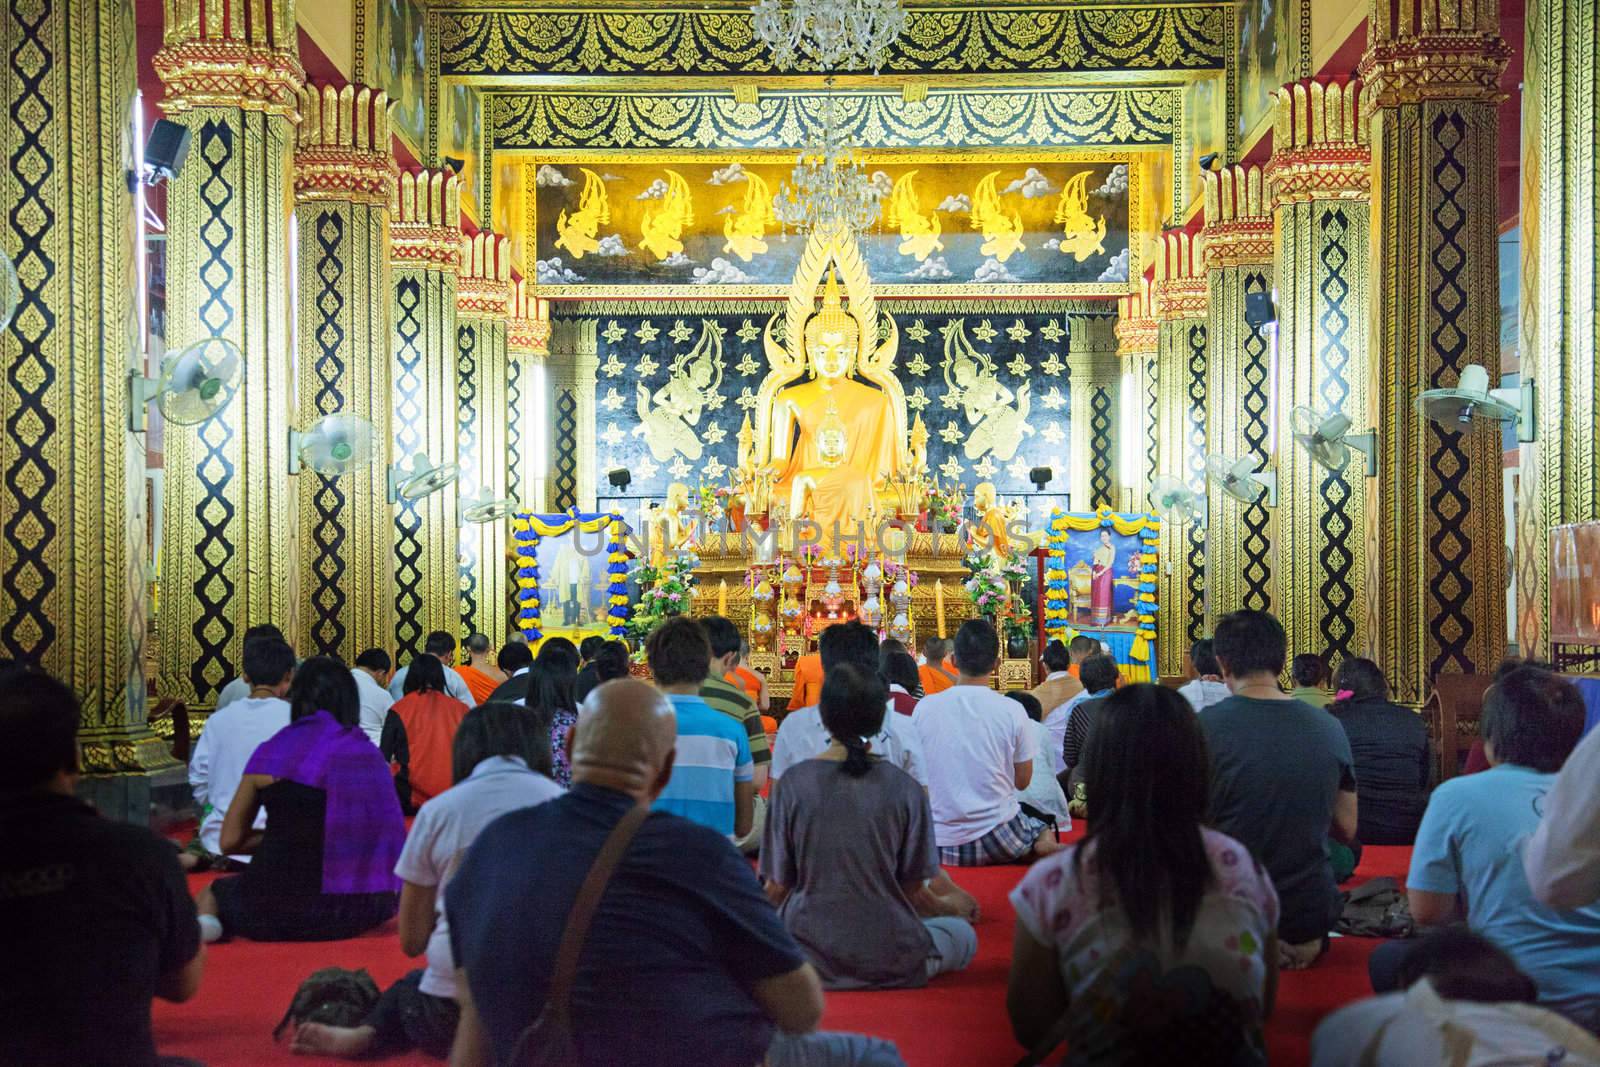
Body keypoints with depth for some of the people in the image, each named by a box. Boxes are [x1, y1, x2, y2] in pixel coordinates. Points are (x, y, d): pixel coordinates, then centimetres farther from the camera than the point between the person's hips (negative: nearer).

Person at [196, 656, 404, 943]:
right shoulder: (371, 754, 7)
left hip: (285, 910, -4)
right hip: (366, 913, 4)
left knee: (209, 895, 25)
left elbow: (230, 840, 4)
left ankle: (204, 918, -7)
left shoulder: (272, 753, -1)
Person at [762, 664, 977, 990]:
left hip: (810, 960, 0)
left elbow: (777, 886, -2)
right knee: (962, 932, 26)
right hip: (891, 963, 0)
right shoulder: (905, 788, -7)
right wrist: (951, 908, 23)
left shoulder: (794, 783, -7)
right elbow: (913, 891, 0)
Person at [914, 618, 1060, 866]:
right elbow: (1023, 781, 1)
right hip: (997, 840, -3)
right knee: (1044, 835, 28)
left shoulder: (924, 708, -5)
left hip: (941, 846, 3)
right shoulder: (1012, 711, -10)